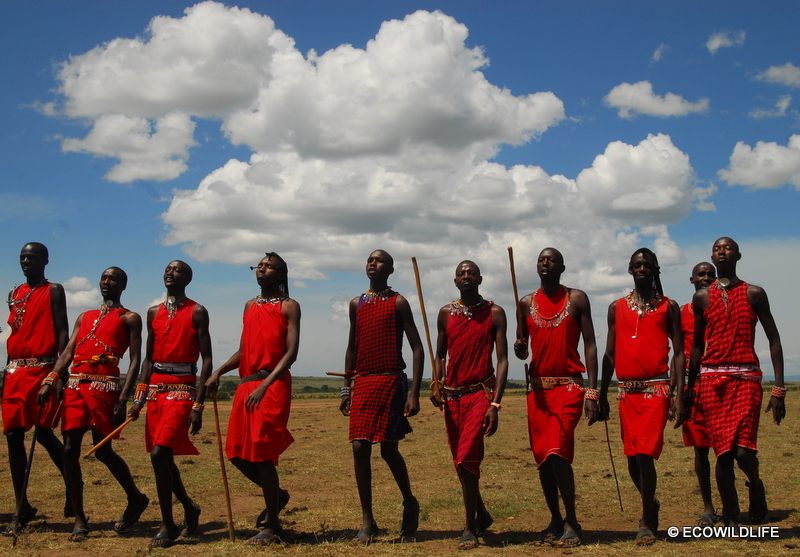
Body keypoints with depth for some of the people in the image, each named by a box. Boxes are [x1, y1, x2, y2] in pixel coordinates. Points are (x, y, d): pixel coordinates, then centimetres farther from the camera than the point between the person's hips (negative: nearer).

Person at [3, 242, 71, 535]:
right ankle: (21, 508, 8)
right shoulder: (15, 294, 19)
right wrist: (8, 371, 13)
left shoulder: (53, 291, 2)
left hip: (44, 369, -6)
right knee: (13, 434, 1)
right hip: (15, 371, 6)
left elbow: (62, 331, -6)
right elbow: (14, 334, 20)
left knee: (43, 432, -11)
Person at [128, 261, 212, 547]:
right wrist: (139, 399, 8)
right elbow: (148, 358, 17)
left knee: (159, 453, -17)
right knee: (164, 457, 9)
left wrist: (198, 406, -14)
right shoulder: (154, 313, 14)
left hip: (182, 388, -6)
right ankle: (190, 508, 32)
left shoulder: (197, 312, -3)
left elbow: (207, 360, -7)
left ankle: (168, 525, -6)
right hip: (156, 387, 6)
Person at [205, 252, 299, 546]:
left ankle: (270, 526, 4)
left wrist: (264, 385, -22)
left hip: (273, 385, -7)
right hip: (246, 384, 7)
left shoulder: (288, 306, 0)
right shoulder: (251, 306, 20)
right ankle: (276, 495, 30)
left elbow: (291, 353, -10)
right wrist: (218, 372, 4)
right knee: (237, 452, 6)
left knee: (261, 454, -9)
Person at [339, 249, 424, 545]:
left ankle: (410, 502, 23)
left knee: (389, 449, -4)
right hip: (362, 383, 4)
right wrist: (347, 389, 15)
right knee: (359, 448, -3)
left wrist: (414, 393, -11)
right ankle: (367, 522, 6)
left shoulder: (398, 303, 0)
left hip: (391, 381, -4)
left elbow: (417, 348, -4)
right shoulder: (356, 304, 14)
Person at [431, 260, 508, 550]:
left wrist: (495, 405, -13)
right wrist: (436, 384, -4)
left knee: (466, 458, -17)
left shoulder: (494, 313, 0)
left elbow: (502, 359, -4)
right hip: (452, 396, 4)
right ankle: (481, 515, 32)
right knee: (462, 462, 11)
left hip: (481, 393, -4)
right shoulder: (446, 313, 9)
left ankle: (470, 528, -6)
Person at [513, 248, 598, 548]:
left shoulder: (577, 298, 1)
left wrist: (592, 393, -10)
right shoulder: (526, 303, 10)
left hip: (569, 386, -4)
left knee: (557, 451, -16)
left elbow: (589, 345, -2)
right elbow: (522, 350, 14)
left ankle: (571, 522, -4)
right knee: (542, 455, 5)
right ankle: (555, 519, 20)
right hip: (538, 388, 4)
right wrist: (520, 349, -13)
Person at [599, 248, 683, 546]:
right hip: (627, 390, 3)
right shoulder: (617, 308, 12)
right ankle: (650, 504, 33)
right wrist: (602, 395, 9)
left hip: (656, 388, -3)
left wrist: (679, 395, -7)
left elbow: (678, 352, 2)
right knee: (632, 457, 7)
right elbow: (610, 354, 13)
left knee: (645, 454, -13)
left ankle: (647, 522, 0)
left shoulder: (668, 306, 6)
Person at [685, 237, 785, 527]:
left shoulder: (754, 294, 6)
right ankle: (730, 517, 14)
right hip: (712, 379, 2)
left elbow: (774, 340, 5)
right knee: (723, 452, 0)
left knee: (743, 450, -16)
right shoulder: (702, 298, 11)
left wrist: (779, 388, -3)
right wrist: (689, 390, 16)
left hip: (746, 378, -2)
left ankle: (755, 485, 18)